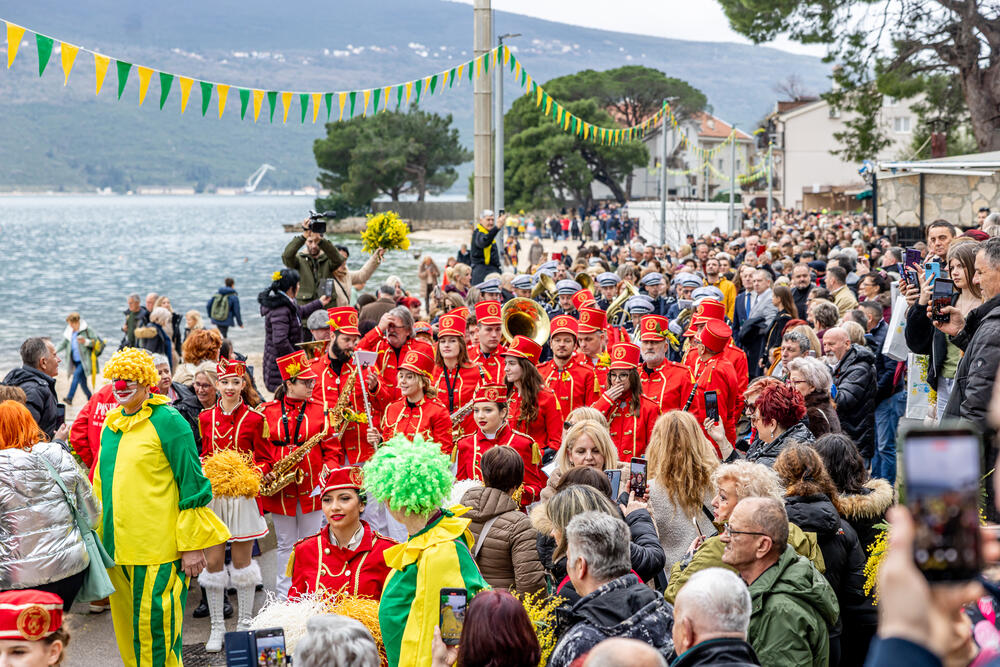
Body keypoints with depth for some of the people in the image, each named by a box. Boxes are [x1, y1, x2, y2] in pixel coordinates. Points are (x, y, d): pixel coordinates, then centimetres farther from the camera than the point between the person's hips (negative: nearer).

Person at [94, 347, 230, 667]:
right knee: (126, 629, 13)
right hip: (117, 549, 7)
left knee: (153, 626, -6)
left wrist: (192, 545, -12)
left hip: (157, 550, -7)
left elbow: (192, 484, -9)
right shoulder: (112, 424, 14)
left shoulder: (167, 421, -8)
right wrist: (98, 539, 24)